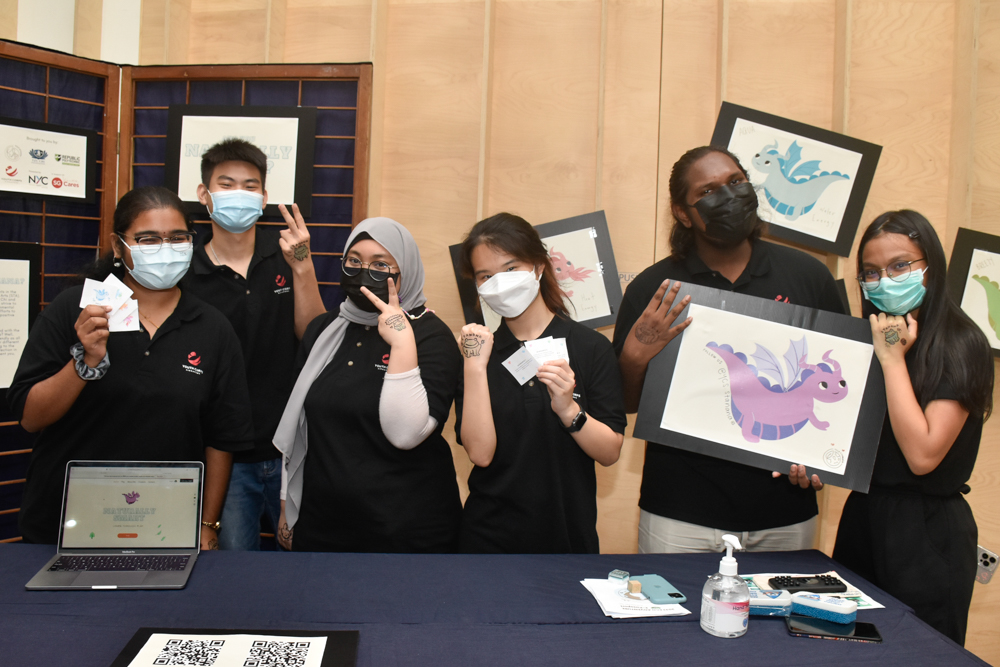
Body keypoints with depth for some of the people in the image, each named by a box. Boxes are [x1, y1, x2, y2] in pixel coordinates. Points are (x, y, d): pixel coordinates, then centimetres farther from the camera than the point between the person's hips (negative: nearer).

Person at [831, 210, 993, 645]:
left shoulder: (960, 344, -13)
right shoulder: (869, 337, 8)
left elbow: (922, 455, -23)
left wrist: (893, 358, -19)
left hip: (927, 532, -6)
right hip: (863, 516, 7)